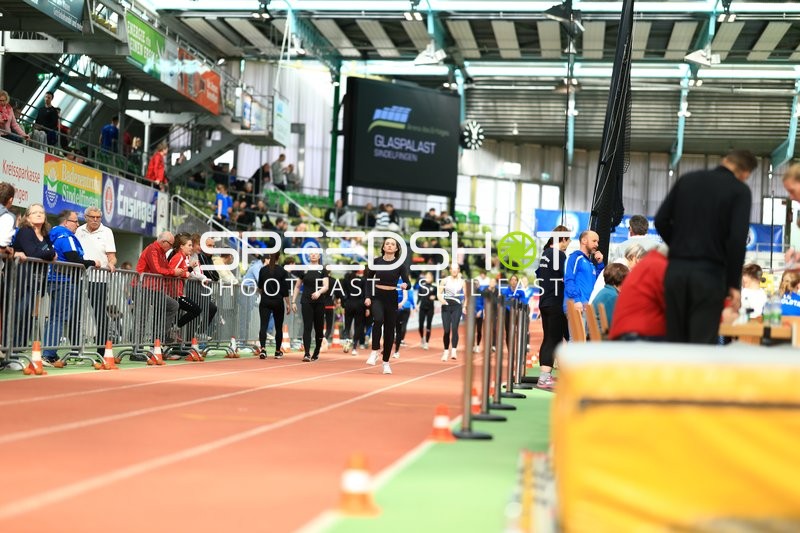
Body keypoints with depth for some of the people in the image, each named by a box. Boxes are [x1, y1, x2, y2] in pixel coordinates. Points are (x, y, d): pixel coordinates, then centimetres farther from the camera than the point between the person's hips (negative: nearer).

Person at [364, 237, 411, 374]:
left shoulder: (400, 265, -2)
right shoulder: (376, 262, 0)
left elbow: (407, 282, -8)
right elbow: (368, 280, 8)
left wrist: (405, 285, -31)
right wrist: (367, 296, -2)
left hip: (392, 298, 1)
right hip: (377, 297, -1)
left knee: (389, 329, 4)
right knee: (378, 320, -29)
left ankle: (386, 362, 15)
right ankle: (374, 351, -16)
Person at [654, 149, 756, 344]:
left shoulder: (688, 179, 12)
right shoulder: (740, 191, -1)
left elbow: (661, 220, 9)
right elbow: (738, 238, -11)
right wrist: (734, 284, -6)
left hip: (676, 269, 4)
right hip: (710, 273, -4)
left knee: (675, 340, 10)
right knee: (703, 342, -3)